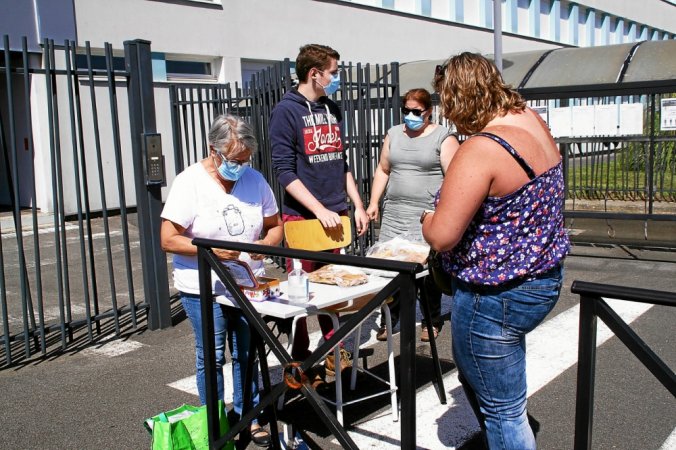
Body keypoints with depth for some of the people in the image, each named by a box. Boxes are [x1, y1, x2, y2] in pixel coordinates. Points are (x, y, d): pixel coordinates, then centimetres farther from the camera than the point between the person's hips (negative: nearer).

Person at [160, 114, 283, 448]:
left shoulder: (255, 180, 1)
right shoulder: (189, 182, -11)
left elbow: (275, 225, 9)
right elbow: (168, 239, -14)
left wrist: (266, 242, -12)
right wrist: (211, 249, -24)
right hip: (204, 288, -4)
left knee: (246, 354, 12)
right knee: (213, 357, 5)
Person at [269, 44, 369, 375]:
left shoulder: (332, 109, 12)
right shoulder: (286, 111, -7)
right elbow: (284, 171, -12)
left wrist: (357, 206, 12)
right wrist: (320, 210, -17)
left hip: (336, 214, 6)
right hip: (302, 217, -6)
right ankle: (300, 360, 15)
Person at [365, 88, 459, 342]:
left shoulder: (443, 138, -1)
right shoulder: (394, 134, 15)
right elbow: (383, 170, 19)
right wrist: (374, 203, 12)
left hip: (428, 216, -4)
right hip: (394, 214, 4)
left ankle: (433, 321, 18)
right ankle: (389, 319, 15)